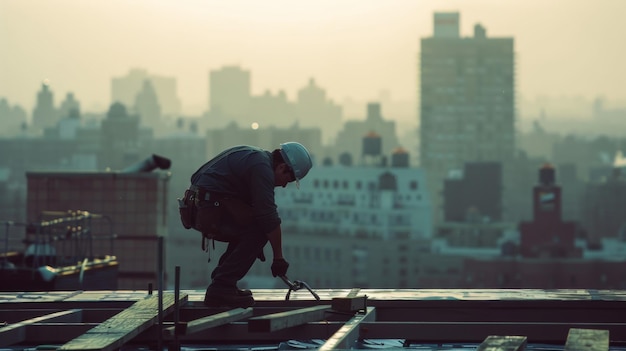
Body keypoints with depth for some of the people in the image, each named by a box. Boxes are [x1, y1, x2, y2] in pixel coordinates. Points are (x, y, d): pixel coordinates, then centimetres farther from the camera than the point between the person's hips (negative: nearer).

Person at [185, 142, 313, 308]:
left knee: (249, 230, 23)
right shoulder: (262, 167, -13)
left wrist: (255, 245, 31)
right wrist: (278, 257, -8)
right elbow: (269, 216, -15)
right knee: (260, 230, -12)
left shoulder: (258, 157, 20)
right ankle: (221, 288, -11)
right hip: (210, 207, -11)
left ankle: (221, 285, 17)